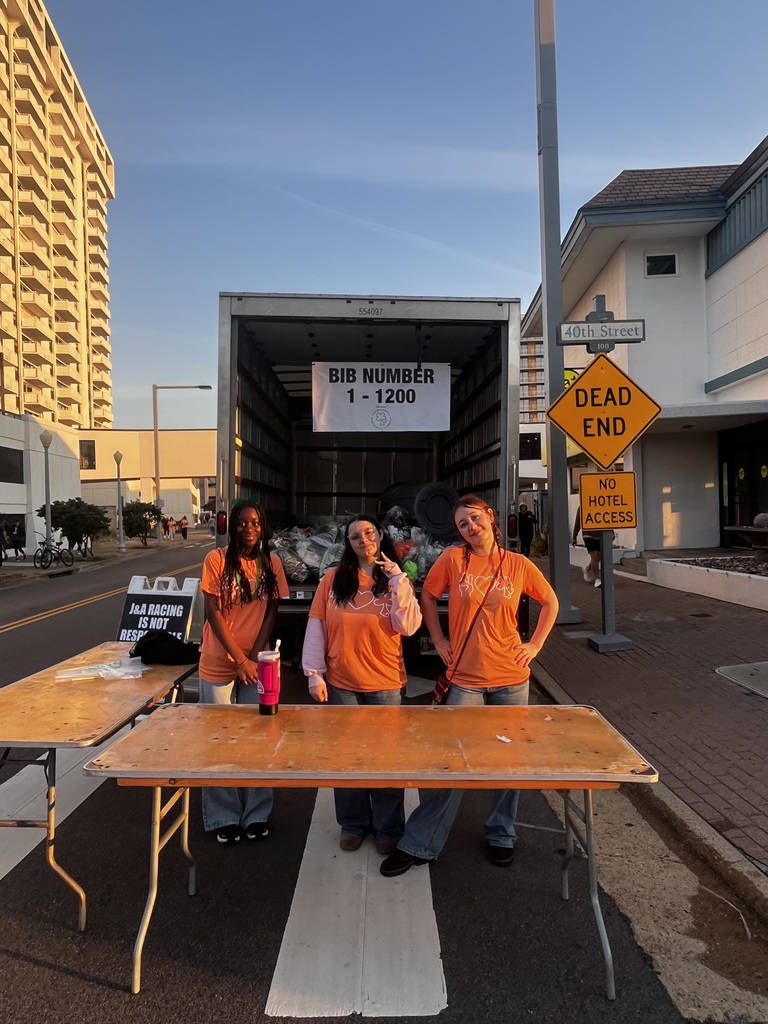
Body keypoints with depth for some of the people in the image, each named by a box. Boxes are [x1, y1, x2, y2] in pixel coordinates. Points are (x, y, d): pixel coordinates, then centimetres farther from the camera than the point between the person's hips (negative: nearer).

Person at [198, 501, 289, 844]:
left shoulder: (271, 563, 1)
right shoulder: (216, 559, -9)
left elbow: (272, 613, 1)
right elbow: (213, 613, -10)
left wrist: (254, 657, -9)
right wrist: (239, 660, -14)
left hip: (257, 662, 2)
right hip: (219, 664, -2)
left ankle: (257, 814, 26)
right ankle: (224, 817, 24)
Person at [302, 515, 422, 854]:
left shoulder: (396, 580, 0)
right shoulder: (333, 578, -2)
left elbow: (408, 626, -13)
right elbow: (316, 627, -1)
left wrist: (398, 581, -17)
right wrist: (314, 673, -6)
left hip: (385, 682, 0)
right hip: (340, 682, 1)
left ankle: (389, 827, 27)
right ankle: (353, 824, 31)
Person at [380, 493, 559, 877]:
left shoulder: (519, 564, -2)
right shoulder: (453, 559, -5)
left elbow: (550, 602, 12)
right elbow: (427, 596, 8)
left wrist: (535, 645, 3)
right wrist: (439, 641, 3)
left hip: (511, 678, 2)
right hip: (465, 678, -1)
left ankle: (501, 836, 35)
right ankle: (418, 844, 17)